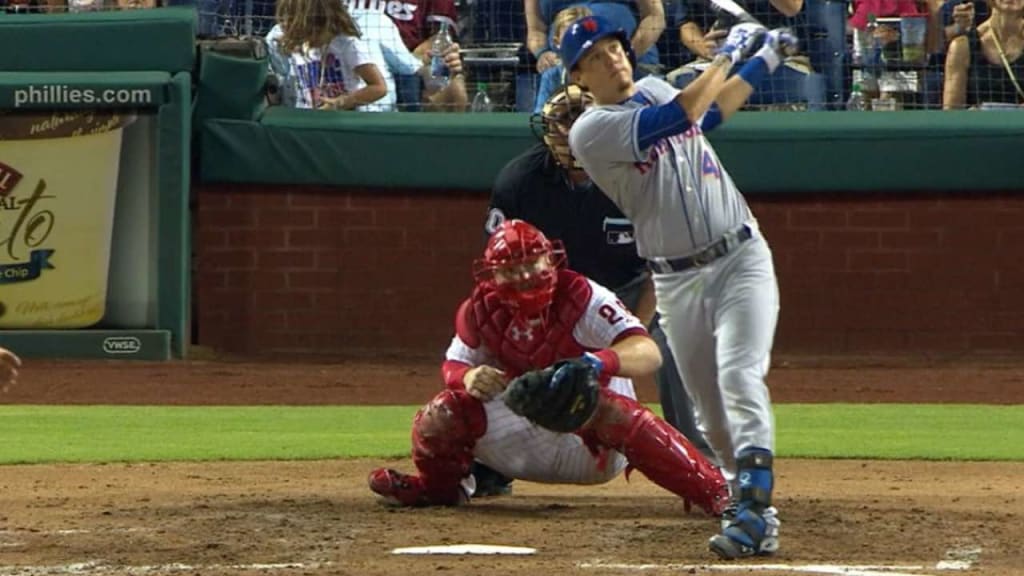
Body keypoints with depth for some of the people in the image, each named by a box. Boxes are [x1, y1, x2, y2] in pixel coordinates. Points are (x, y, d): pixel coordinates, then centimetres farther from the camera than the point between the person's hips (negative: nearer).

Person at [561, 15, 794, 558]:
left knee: (739, 377, -17)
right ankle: (750, 501, 22)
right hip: (678, 282, -2)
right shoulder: (591, 131, -10)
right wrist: (727, 55, -9)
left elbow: (710, 113, 32)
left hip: (741, 259, 2)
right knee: (709, 406, 3)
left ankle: (755, 510, -27)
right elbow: (681, 116, -20)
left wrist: (763, 63, 29)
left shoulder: (656, 89, 12)